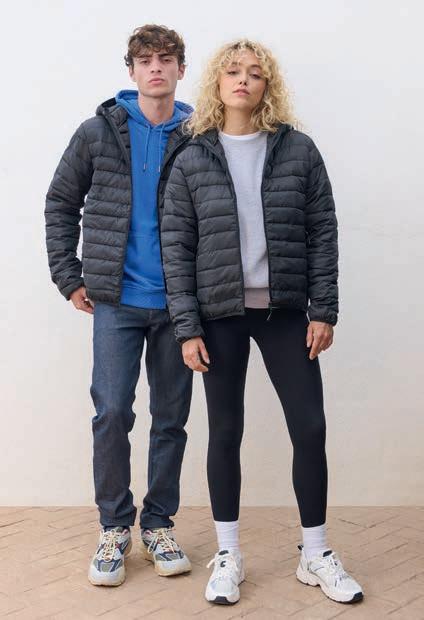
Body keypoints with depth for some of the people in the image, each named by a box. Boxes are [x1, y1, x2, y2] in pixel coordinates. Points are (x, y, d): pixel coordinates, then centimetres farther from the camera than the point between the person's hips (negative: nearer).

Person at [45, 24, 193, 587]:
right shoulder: (99, 132, 3)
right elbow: (61, 204, 9)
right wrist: (69, 278, 3)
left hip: (179, 303, 1)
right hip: (116, 301, 0)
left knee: (171, 418, 7)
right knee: (112, 413, -3)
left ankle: (159, 524, 23)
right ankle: (114, 528, 15)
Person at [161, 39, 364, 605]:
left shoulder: (298, 149, 3)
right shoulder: (192, 160, 2)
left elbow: (322, 232, 2)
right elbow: (176, 247, 0)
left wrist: (324, 310, -4)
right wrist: (187, 327, -6)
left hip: (286, 311, 1)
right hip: (220, 315, 0)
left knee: (310, 428, 2)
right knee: (225, 433, 7)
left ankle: (316, 555, 20)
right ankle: (228, 556, 22)